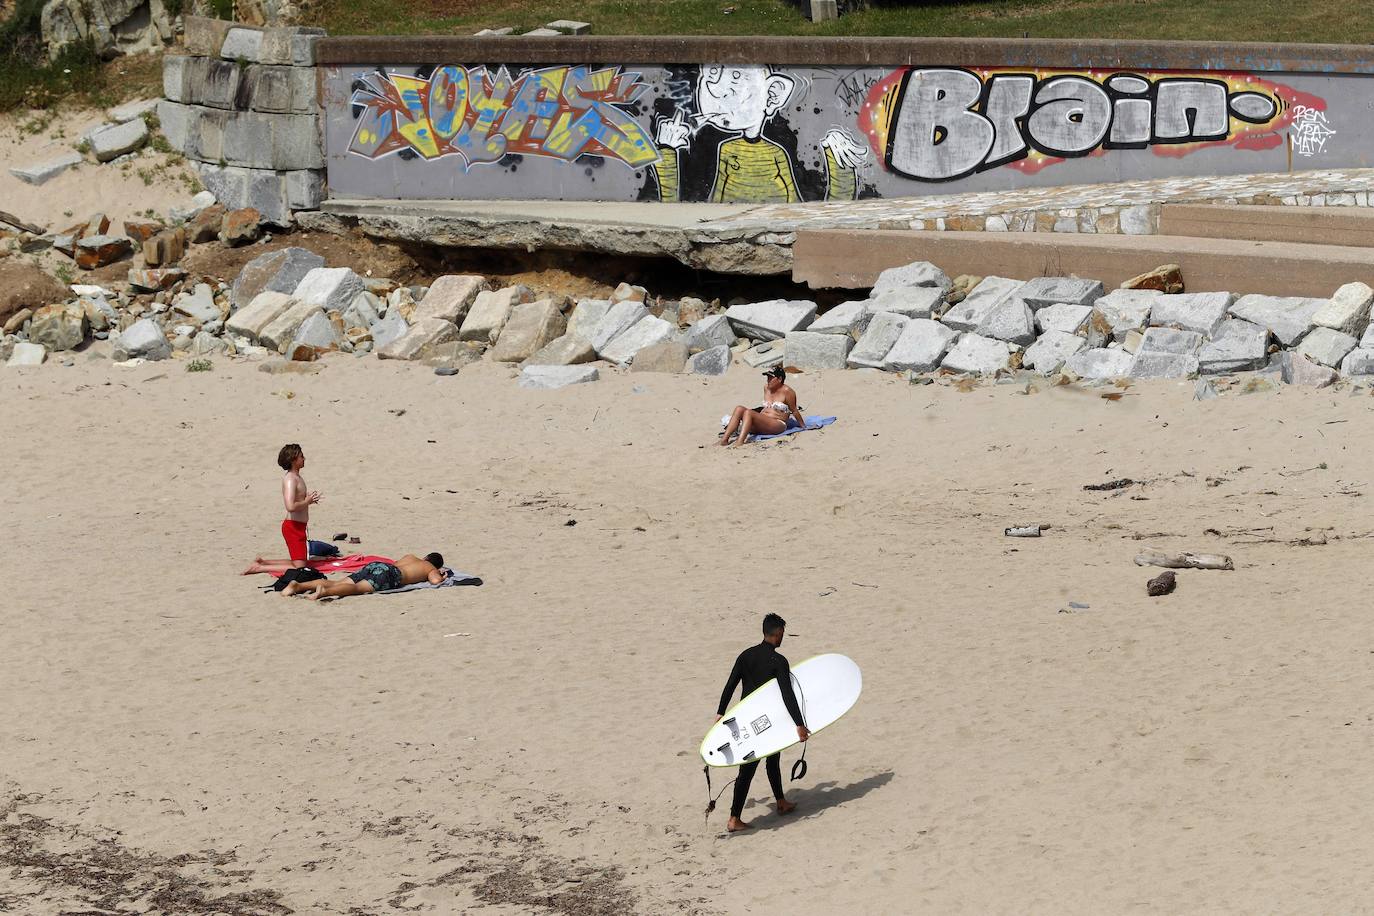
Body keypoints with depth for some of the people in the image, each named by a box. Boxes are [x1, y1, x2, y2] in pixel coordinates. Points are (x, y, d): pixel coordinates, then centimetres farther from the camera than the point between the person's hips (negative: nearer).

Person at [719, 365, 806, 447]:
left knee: (748, 412, -30)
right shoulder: (766, 388, 16)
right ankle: (724, 440, -28)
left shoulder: (786, 391, -6)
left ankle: (740, 442, -49)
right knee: (739, 409, -14)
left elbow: (794, 411, 1)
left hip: (778, 425, -8)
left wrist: (803, 426, 7)